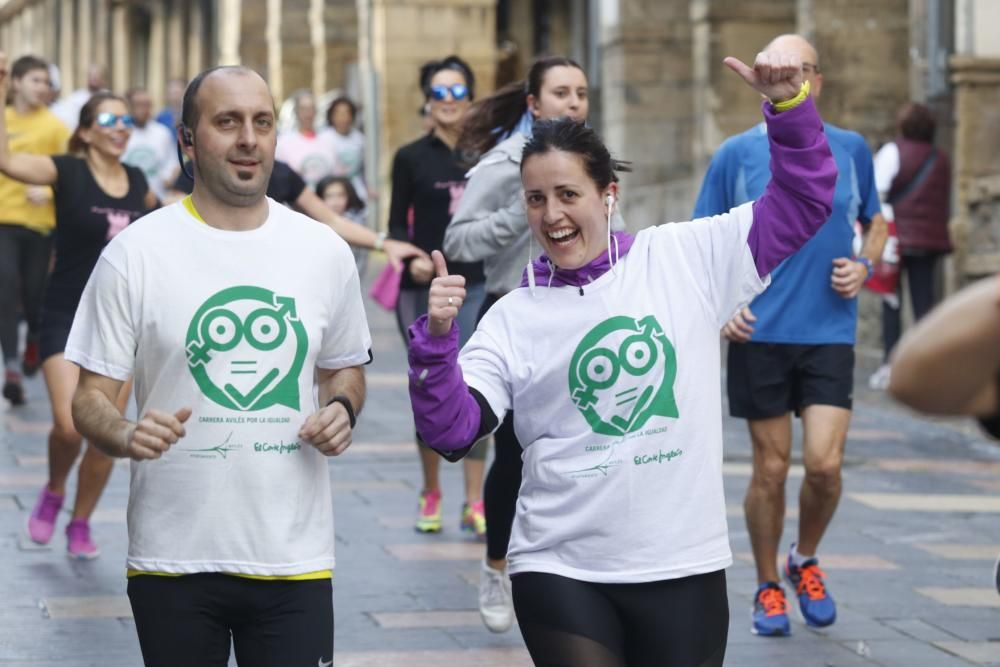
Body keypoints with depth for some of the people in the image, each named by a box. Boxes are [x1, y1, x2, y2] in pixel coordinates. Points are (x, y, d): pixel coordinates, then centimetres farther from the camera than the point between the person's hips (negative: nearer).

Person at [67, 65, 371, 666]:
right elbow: (92, 397, -1)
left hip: (295, 557, 2)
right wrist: (126, 435, -23)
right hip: (173, 562, -2)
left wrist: (341, 408, -2)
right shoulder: (134, 255, -3)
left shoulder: (325, 252, 6)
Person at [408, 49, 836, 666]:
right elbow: (452, 429, -6)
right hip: (560, 573, 0)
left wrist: (787, 103, -9)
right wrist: (436, 337, -20)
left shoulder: (686, 259, 2)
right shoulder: (514, 317, 2)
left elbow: (803, 203, 4)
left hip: (684, 567, 0)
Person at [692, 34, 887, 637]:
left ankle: (806, 561, 19)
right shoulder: (736, 155, 0)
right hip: (759, 336, -1)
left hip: (830, 334, 1)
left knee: (825, 463, -10)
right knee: (771, 469, 3)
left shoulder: (851, 149, 5)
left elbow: (876, 221, 19)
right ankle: (769, 589, 22)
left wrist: (865, 265, -1)